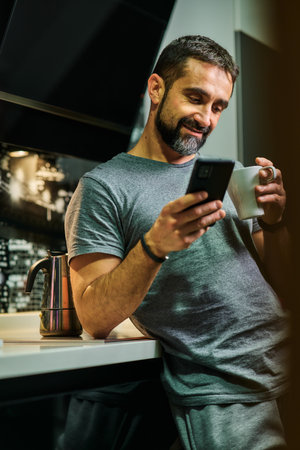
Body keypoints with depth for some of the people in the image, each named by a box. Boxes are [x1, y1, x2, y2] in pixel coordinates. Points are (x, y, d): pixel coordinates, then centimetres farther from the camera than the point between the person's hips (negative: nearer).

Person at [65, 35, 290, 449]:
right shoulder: (103, 186, -3)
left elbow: (279, 283, 13)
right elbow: (95, 319, -10)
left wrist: (274, 220, -5)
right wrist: (154, 246, -25)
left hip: (286, 363, 5)